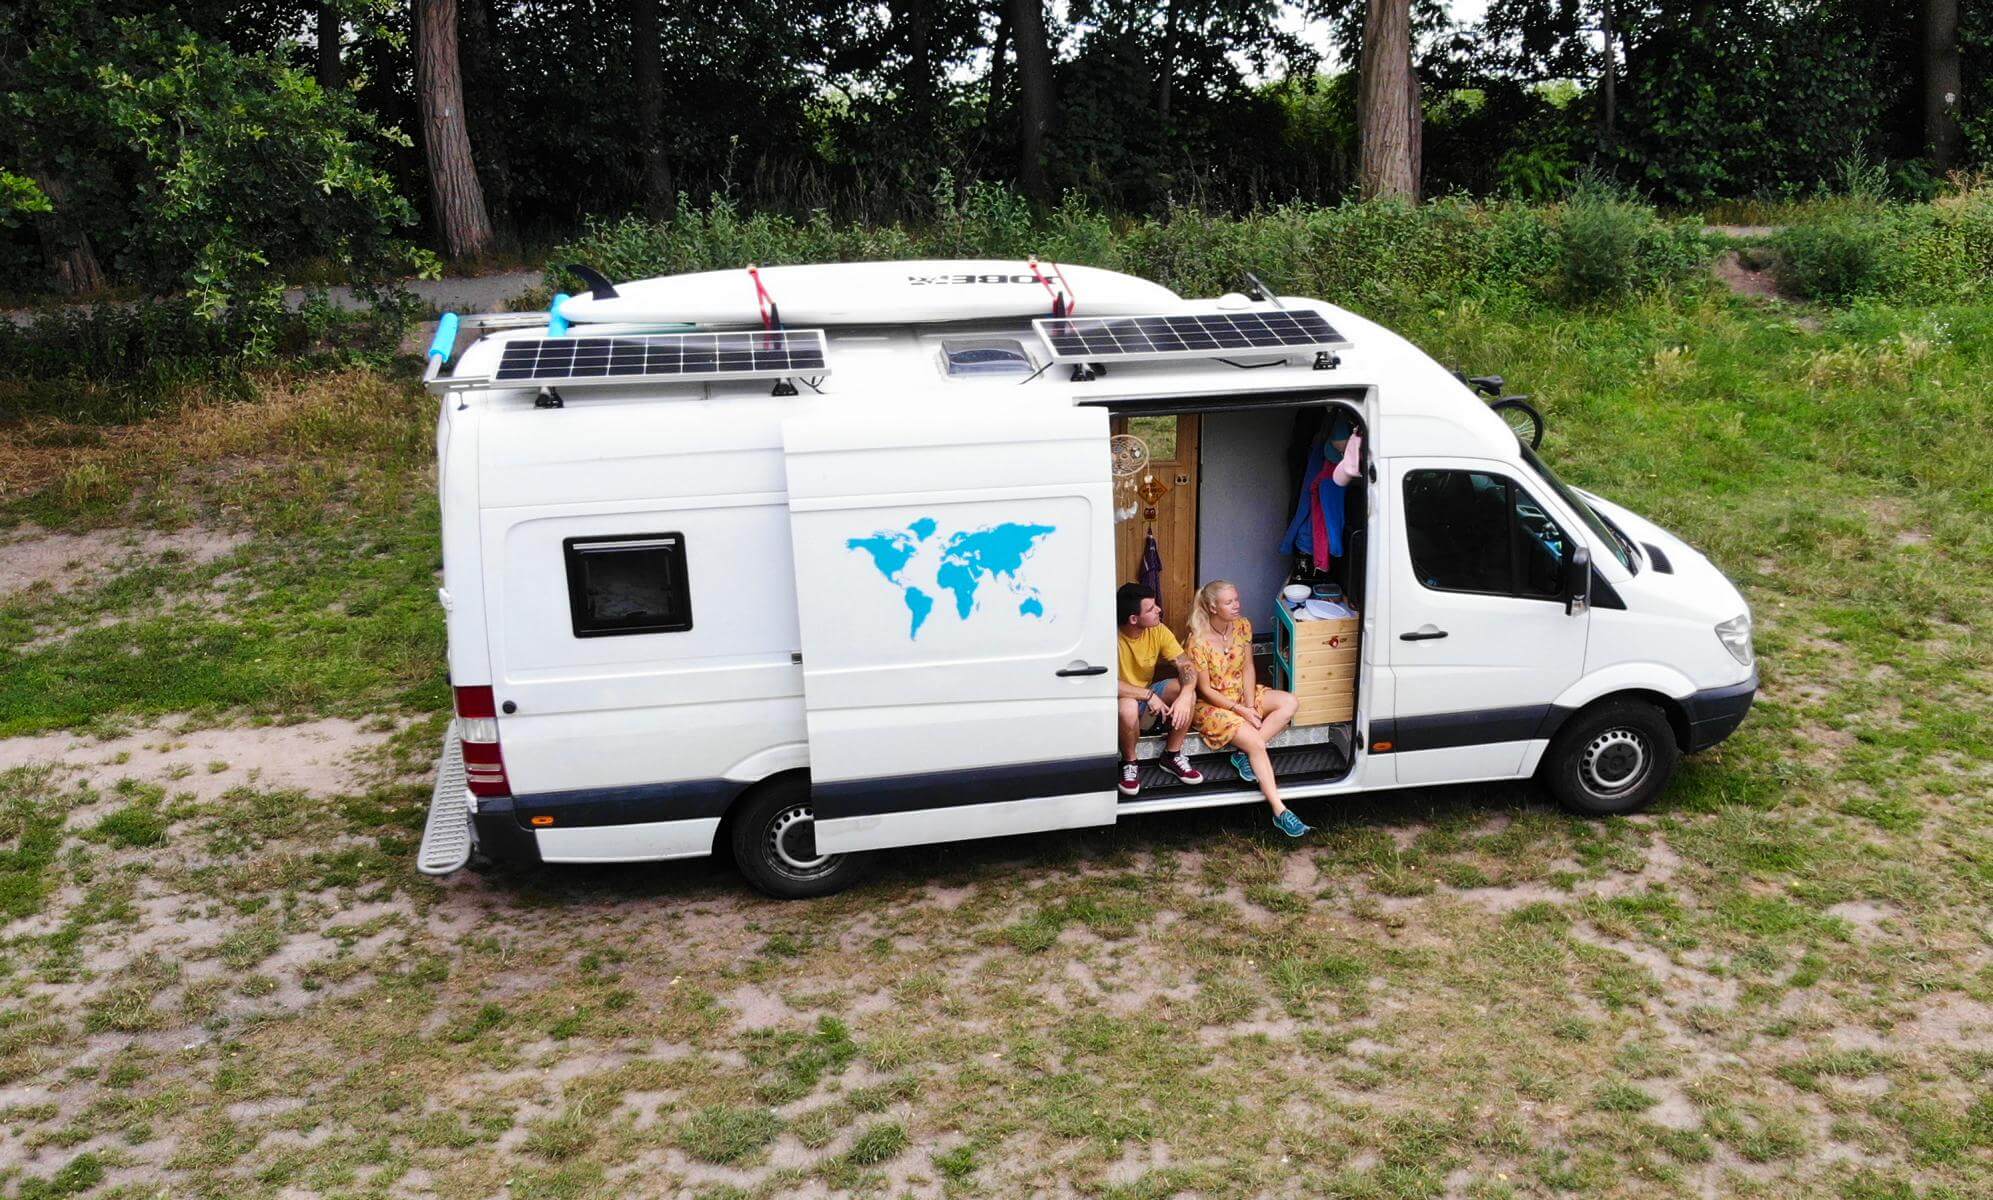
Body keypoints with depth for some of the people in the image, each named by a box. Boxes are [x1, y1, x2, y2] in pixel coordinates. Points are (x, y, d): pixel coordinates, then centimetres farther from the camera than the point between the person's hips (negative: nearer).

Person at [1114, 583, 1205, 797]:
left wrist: (1185, 695, -34)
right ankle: (1129, 763, -10)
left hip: (1147, 693, 5)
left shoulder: (1158, 631, -11)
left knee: (1187, 692, -21)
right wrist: (1148, 695, -35)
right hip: (1121, 701, -5)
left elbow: (1186, 666, -14)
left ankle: (1172, 757, -1)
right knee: (1129, 707, -40)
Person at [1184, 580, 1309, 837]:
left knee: (1290, 702, -17)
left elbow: (1248, 669, 0)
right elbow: (1205, 690, -17)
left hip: (1242, 694, 7)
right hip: (1213, 704, -7)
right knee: (1256, 743, -27)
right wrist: (1241, 710, -20)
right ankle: (1280, 812, -27)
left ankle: (1245, 753, -16)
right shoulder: (1199, 642, -22)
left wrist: (1251, 706, -12)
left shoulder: (1243, 626, -4)